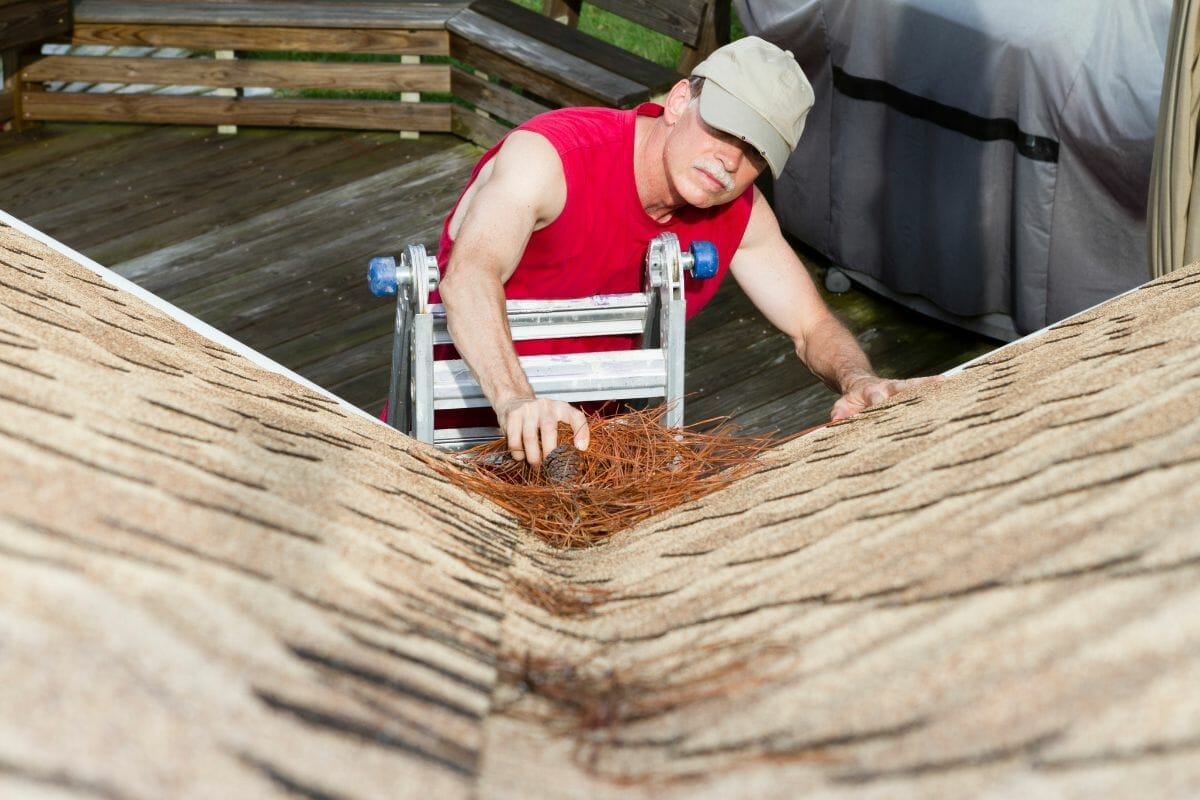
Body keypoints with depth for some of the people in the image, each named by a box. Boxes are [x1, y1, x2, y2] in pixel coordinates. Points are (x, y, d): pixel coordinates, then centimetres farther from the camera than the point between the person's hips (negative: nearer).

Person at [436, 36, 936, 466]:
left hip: (592, 422, 6)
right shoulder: (548, 157, -27)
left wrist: (860, 382, -26)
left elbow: (813, 327, 0)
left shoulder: (740, 214, -6)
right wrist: (515, 401, -62)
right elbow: (468, 278, -43)